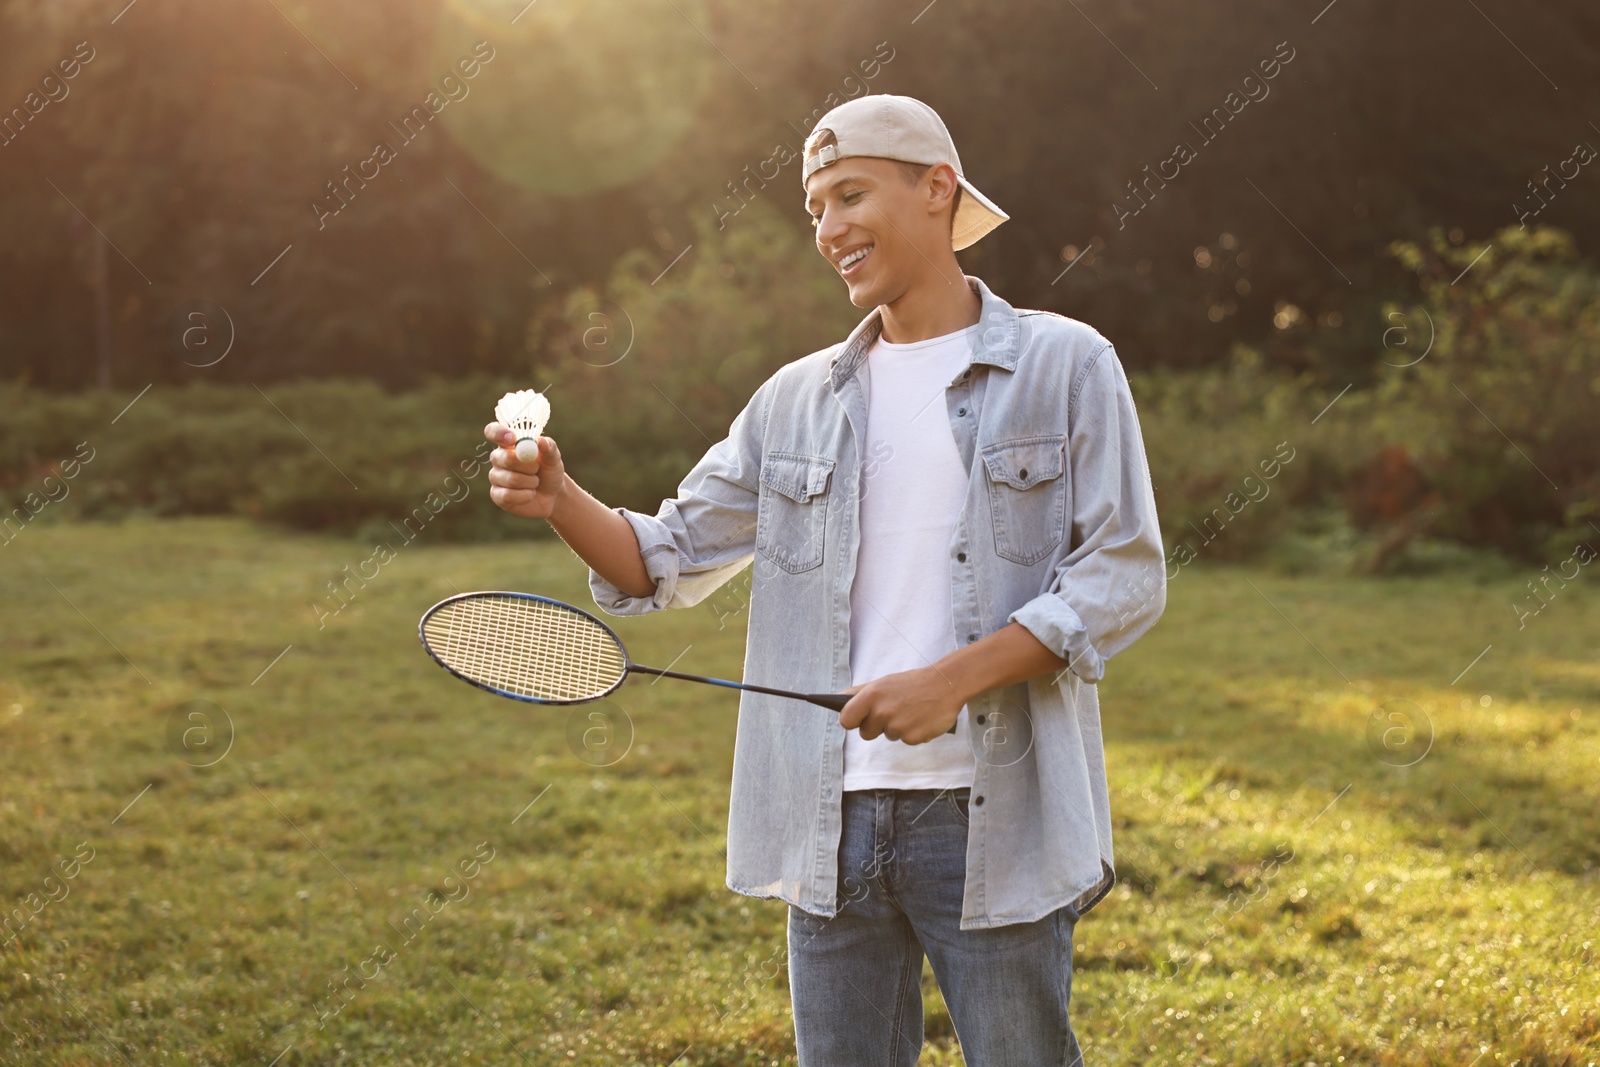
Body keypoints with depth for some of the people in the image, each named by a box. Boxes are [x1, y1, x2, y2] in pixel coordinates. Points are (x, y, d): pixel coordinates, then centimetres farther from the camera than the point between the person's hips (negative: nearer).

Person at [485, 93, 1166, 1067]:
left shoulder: (1066, 365, 0)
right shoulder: (796, 399, 13)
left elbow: (1124, 578, -6)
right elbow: (672, 558, 14)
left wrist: (953, 678, -16)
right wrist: (562, 501, -6)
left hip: (995, 820, -4)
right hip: (832, 819, 4)